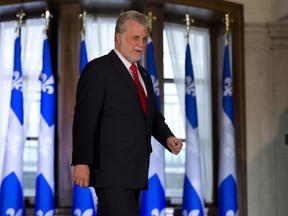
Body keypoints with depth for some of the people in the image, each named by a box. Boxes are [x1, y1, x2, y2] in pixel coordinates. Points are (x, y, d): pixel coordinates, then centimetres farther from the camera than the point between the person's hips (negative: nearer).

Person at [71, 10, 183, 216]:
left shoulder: (143, 75, 19)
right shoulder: (98, 69, -5)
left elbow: (153, 116, 25)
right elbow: (84, 119, -13)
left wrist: (168, 138, 4)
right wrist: (82, 162, -21)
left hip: (135, 172, 8)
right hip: (111, 171, -8)